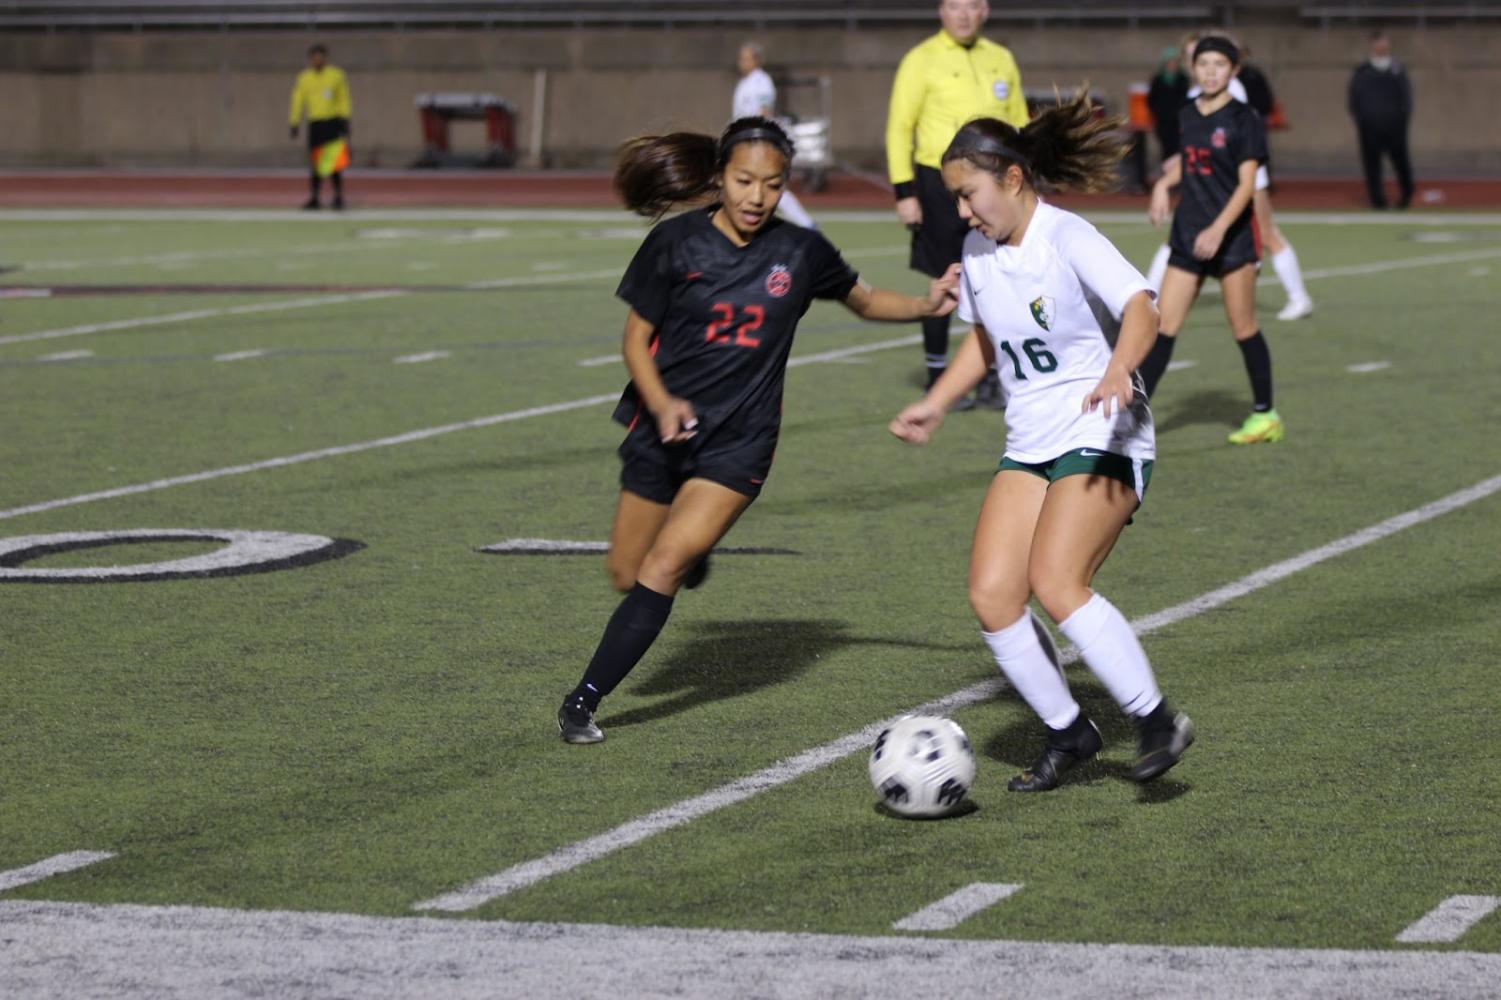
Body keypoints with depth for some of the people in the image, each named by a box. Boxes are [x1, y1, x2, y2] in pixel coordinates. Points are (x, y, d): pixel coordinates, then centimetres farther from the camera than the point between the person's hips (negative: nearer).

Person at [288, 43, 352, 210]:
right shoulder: (304, 78, 7)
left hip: (333, 122, -3)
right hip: (314, 123, 3)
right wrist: (295, 123, 6)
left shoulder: (337, 76, 2)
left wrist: (344, 121, -2)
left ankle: (338, 196, -4)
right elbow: (297, 101, 10)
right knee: (316, 162, 4)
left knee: (334, 162, -10)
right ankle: (315, 197, 11)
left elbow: (344, 100, 5)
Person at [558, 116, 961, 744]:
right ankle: (692, 553, 45)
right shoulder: (676, 242, -8)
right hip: (664, 427, 1)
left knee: (661, 570, -16)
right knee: (626, 574, 9)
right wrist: (661, 402, -20)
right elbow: (636, 338, -2)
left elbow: (865, 300, 14)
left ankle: (585, 700, -10)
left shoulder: (801, 252, -3)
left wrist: (925, 306, -4)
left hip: (740, 440, -1)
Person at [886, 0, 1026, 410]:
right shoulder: (922, 60, -3)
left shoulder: (1001, 60, 11)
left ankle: (990, 378, 12)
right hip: (940, 184, -4)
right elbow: (899, 127, -4)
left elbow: (1019, 124, 18)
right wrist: (904, 192, -10)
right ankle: (938, 379, 11)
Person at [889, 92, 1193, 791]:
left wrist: (1117, 370, -48)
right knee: (991, 595, -7)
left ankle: (1157, 723, -13)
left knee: (1055, 583, -24)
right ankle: (1068, 733, 10)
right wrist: (936, 404, 19)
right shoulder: (978, 251, 8)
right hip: (1029, 446, 7)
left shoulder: (1068, 238, -15)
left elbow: (1140, 307, -30)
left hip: (1101, 438, -7)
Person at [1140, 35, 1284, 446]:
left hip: (1232, 234, -5)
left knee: (1243, 328, 3)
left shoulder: (1243, 119, -9)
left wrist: (1218, 229, -25)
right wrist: (1164, 183, 8)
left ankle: (1264, 413, 15)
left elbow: (1246, 184, -14)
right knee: (1164, 325, -1)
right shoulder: (1188, 115, 9)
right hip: (1188, 232, 5)